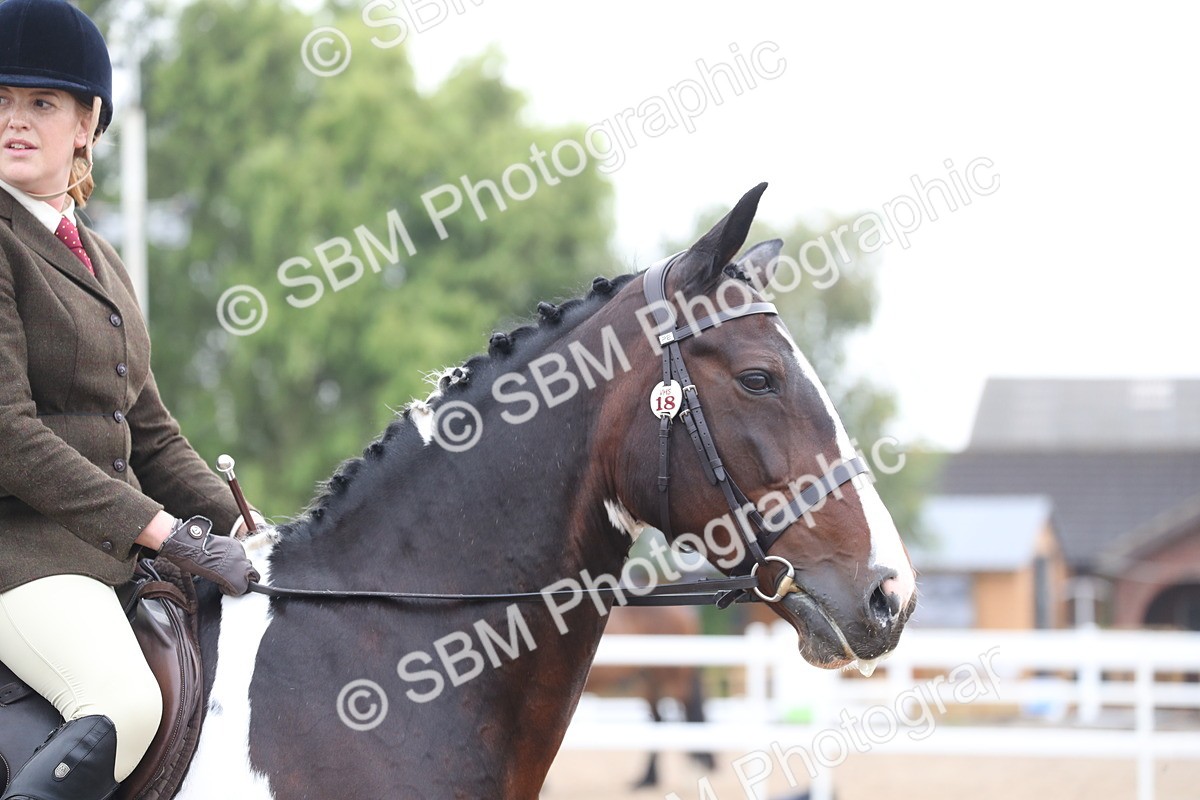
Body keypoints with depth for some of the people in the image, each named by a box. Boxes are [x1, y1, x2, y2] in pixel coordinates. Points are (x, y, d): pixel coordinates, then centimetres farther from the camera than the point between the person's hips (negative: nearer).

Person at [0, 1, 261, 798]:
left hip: (115, 550, 9)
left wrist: (237, 527, 4)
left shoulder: (99, 261, 19)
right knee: (125, 703, -35)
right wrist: (164, 532, -18)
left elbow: (151, 432, 21)